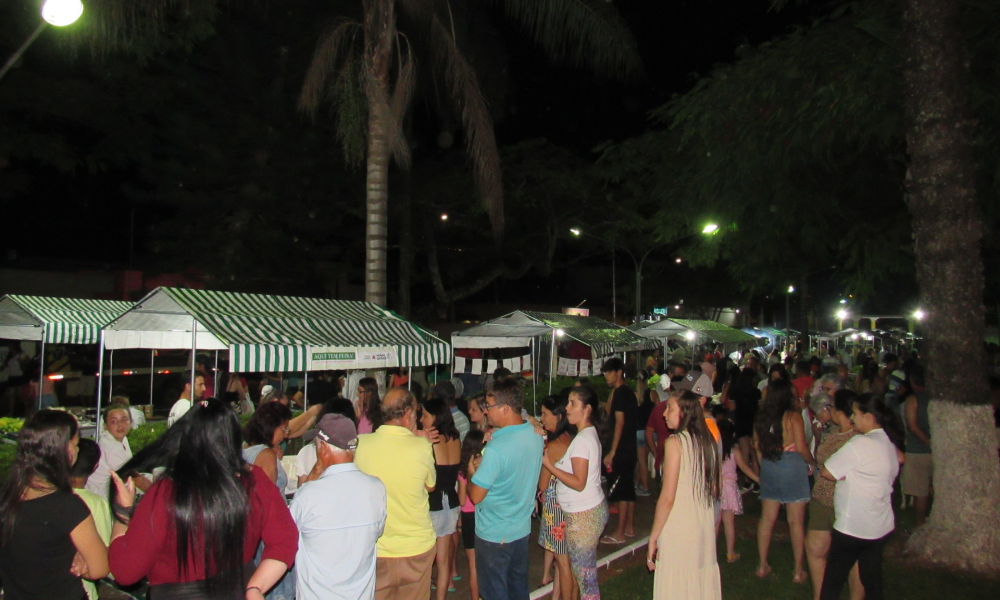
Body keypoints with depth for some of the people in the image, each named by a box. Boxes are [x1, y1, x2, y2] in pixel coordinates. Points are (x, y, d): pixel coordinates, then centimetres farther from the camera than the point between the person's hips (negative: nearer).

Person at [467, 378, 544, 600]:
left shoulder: (497, 448, -29)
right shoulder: (535, 435, -4)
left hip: (494, 534, -7)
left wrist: (472, 472, -4)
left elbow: (476, 496, -22)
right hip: (522, 529, 7)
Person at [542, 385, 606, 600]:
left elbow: (579, 483, -24)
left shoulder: (582, 439, -19)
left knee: (584, 574, 0)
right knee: (587, 570, 17)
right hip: (592, 509, 10)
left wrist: (549, 465, -20)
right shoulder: (590, 433, 10)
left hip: (583, 515, -10)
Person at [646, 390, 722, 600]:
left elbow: (668, 497, -17)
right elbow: (714, 490, 14)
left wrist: (653, 537, -11)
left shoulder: (675, 442, -15)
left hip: (678, 527, -7)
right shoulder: (707, 441, 5)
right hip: (705, 526, 7)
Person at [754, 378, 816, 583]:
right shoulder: (793, 416, -12)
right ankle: (798, 571, 14)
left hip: (768, 467, 5)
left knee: (767, 518, 12)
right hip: (792, 467, -5)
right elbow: (801, 448, -15)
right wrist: (812, 463, 3)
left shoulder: (761, 417, 3)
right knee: (796, 521, 6)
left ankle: (763, 565, 20)